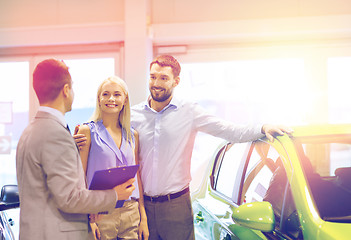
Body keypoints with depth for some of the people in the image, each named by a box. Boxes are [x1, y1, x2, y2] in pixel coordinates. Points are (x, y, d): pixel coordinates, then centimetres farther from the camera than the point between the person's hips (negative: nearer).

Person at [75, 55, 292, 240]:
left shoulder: (189, 112, -2)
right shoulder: (133, 114, 4)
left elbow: (231, 132, -4)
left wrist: (262, 129, -17)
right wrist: (85, 140, -7)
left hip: (176, 204, -2)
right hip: (143, 203, 2)